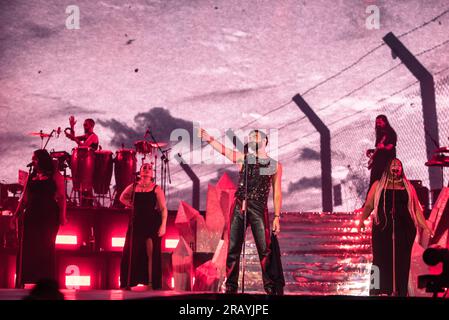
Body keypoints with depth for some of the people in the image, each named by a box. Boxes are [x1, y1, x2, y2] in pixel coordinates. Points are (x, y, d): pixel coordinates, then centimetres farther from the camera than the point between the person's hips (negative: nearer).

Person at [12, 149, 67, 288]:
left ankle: (46, 281, 6)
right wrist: (17, 214, 10)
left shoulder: (55, 176, -1)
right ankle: (26, 280, 8)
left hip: (49, 216, -5)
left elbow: (61, 197, -6)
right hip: (31, 216, 5)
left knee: (46, 248, -2)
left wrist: (62, 216, -14)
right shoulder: (32, 176, 13)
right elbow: (24, 197, 16)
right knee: (28, 248, 2)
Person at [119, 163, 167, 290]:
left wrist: (163, 225, -17)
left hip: (152, 225, -3)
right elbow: (122, 198, 26)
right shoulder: (133, 187, 7)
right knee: (131, 253, 4)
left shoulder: (156, 189, -2)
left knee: (151, 254, -3)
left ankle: (151, 284, 0)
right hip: (136, 223, 3)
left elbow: (163, 209, -7)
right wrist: (132, 205, 9)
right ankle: (128, 284, 13)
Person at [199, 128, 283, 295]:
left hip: (259, 209, -1)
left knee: (265, 250, -6)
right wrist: (207, 137, -17)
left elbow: (277, 193, 9)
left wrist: (277, 217, 3)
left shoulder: (275, 166, 9)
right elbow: (222, 149, -2)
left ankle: (271, 287, 3)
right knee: (233, 249, 2)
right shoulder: (243, 158, 10)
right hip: (239, 207, 1)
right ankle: (231, 287, 11)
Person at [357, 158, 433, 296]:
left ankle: (401, 293, 7)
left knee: (402, 262, 1)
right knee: (381, 261, -7)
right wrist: (362, 219, -12)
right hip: (383, 228, -1)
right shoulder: (378, 185, 11)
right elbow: (369, 205, 5)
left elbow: (416, 208, 11)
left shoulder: (408, 186, 14)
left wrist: (425, 226, 2)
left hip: (405, 229, 1)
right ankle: (380, 292, -5)